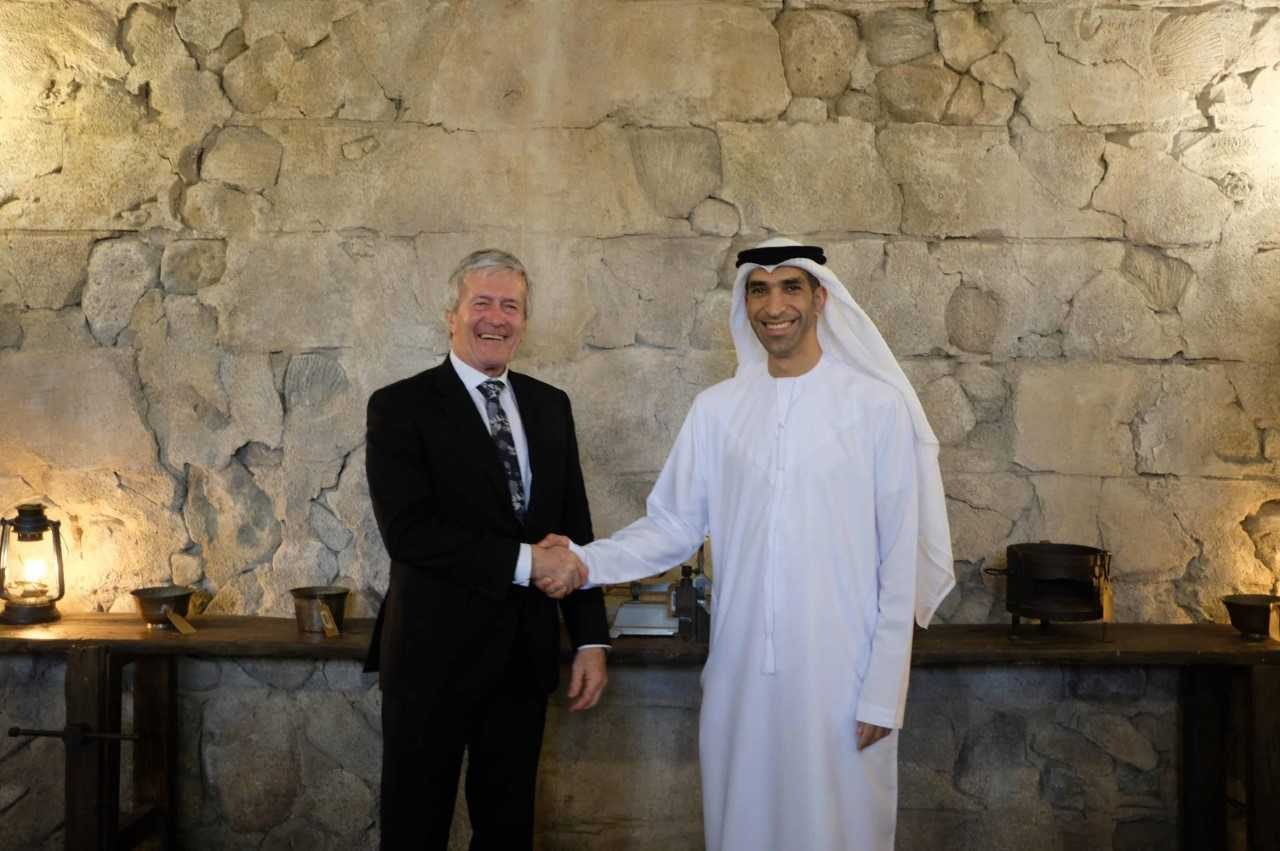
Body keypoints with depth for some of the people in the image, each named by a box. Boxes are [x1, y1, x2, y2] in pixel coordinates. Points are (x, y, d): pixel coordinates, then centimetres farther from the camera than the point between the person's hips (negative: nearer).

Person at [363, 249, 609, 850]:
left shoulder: (550, 406, 9)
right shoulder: (400, 406, -6)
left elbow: (575, 529, 9)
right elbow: (408, 530, -18)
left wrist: (591, 639, 4)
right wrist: (523, 562, -19)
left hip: (525, 654, 5)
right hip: (436, 652, -4)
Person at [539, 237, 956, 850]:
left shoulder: (878, 406, -6)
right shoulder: (716, 409, 3)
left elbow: (901, 561, -4)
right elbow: (672, 527, 6)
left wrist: (884, 690, -6)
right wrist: (586, 561, -11)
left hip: (840, 675, -2)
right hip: (741, 670, 3)